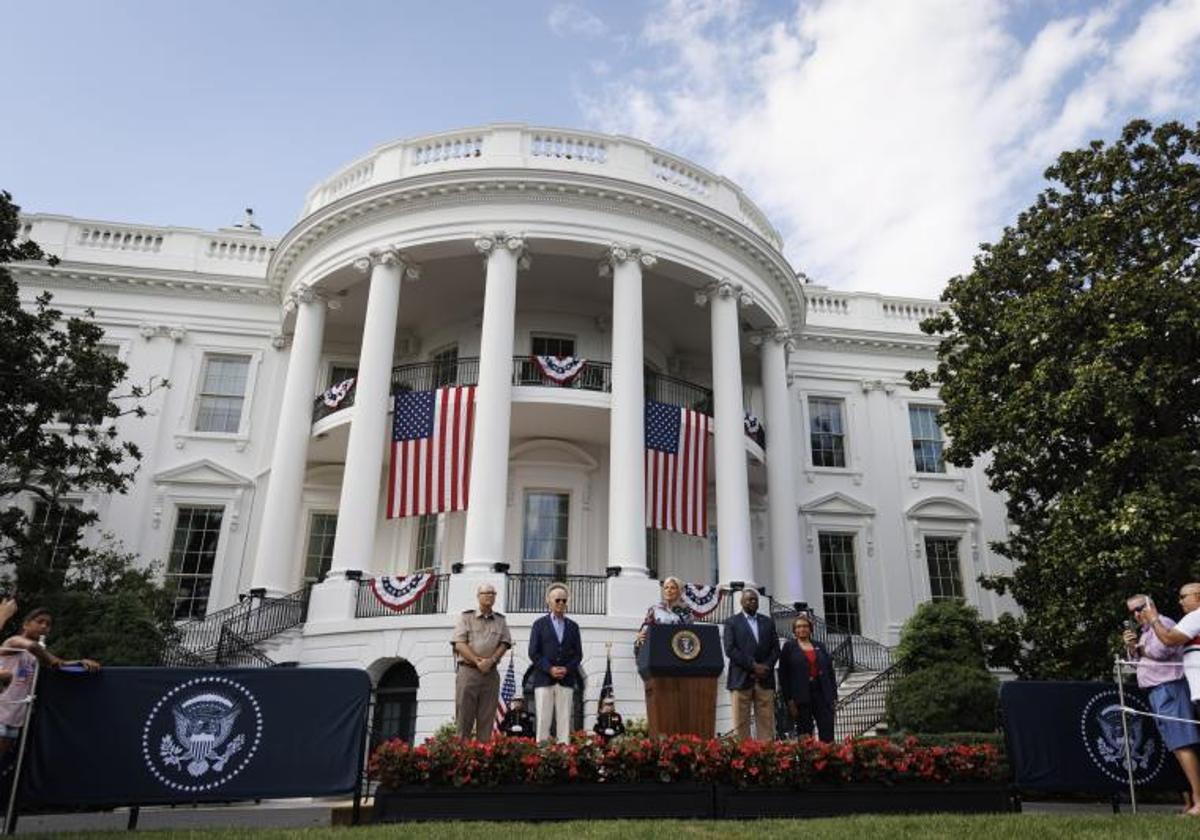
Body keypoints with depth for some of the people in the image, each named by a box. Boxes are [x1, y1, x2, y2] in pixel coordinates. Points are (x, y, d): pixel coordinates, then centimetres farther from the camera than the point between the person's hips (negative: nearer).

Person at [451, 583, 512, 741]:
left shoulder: (500, 620, 14)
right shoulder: (465, 617, 6)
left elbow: (505, 643, 6)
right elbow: (459, 644, -4)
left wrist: (491, 660, -12)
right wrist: (477, 661, -14)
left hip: (491, 673, 3)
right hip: (468, 671, -2)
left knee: (487, 717, 1)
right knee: (464, 716, -3)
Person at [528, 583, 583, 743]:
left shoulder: (573, 626, 14)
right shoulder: (539, 624, 7)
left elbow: (578, 654, 11)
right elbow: (533, 653, 0)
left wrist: (567, 669, -7)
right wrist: (549, 669, -11)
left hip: (566, 680, 2)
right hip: (544, 679, -2)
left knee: (564, 720, -1)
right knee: (543, 720, -3)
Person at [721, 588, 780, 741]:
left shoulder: (768, 622, 17)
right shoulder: (732, 622, 5)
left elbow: (775, 649, 11)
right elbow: (730, 649, -5)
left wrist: (766, 667, -6)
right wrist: (753, 666, -12)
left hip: (765, 679, 3)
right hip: (741, 679, -3)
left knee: (767, 722, 0)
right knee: (741, 723, -3)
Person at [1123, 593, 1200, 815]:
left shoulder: (1163, 623, -4)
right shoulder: (1145, 631, 23)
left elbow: (1161, 650, -20)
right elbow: (1137, 661, 23)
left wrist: (1139, 648, -3)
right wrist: (1131, 647, 5)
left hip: (1168, 687, -10)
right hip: (1157, 691, 10)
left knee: (1181, 744, -15)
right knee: (1178, 745, 9)